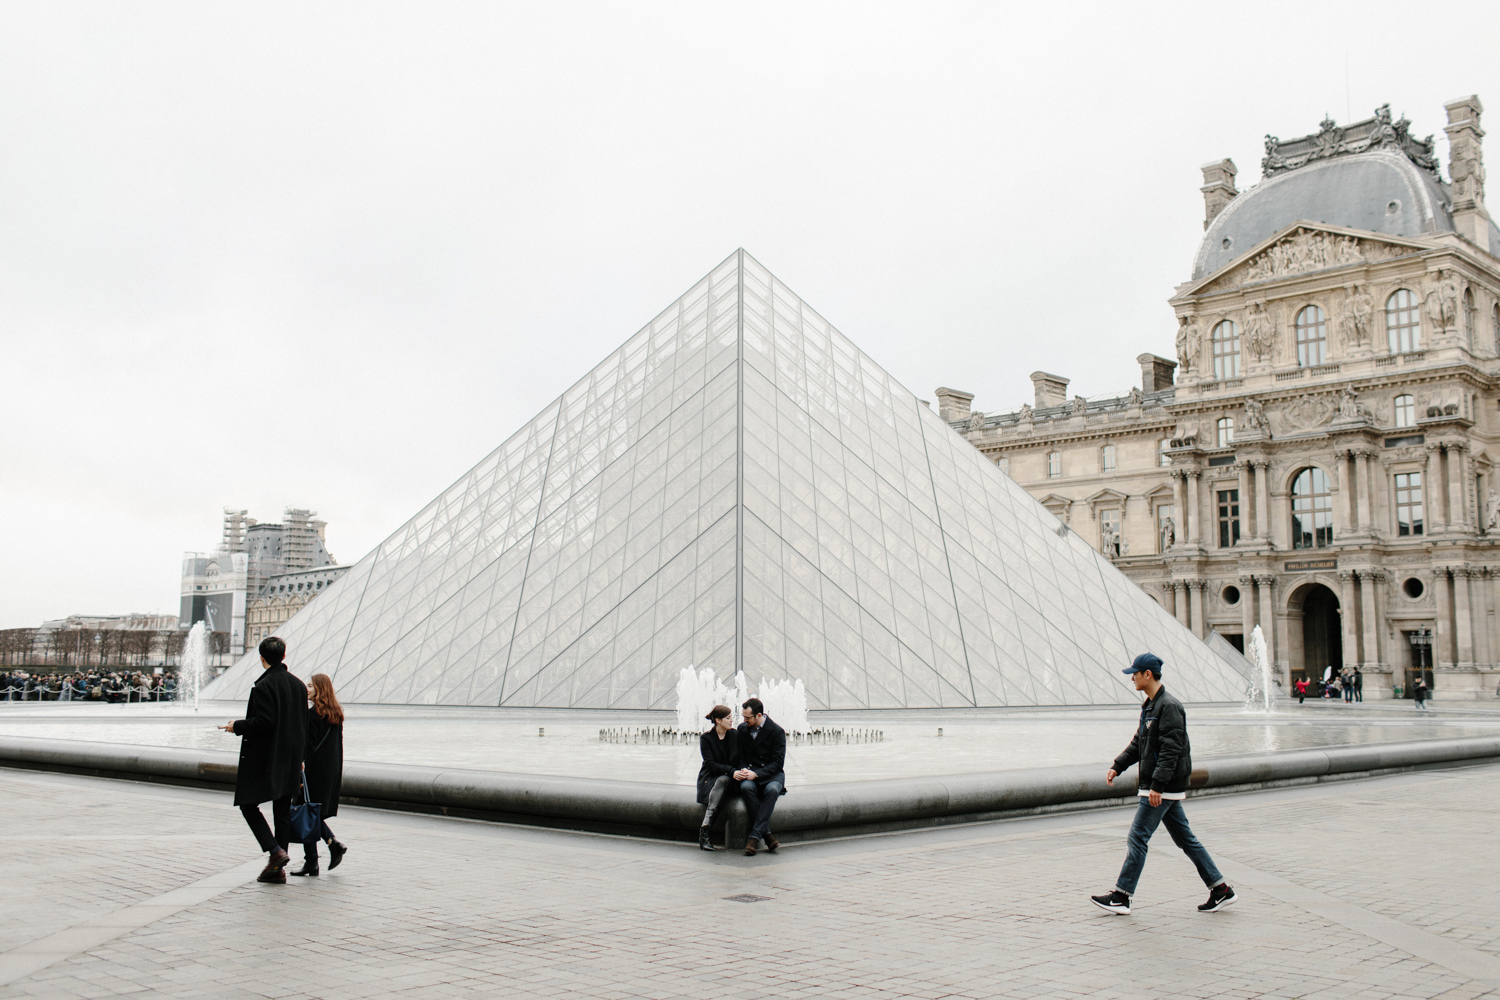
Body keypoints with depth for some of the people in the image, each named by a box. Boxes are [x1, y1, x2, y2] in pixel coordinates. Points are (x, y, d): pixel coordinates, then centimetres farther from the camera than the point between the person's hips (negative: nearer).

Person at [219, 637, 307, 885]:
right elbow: (303, 725, 12)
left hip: (263, 758, -7)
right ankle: (278, 869, 12)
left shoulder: (263, 686, -15)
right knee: (282, 810, 9)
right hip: (290, 760, 7)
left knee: (249, 804, 5)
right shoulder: (298, 685, 8)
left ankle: (275, 851, -10)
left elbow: (263, 722, -22)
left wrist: (237, 727, -5)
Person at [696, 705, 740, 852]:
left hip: (729, 778, 1)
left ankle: (705, 827, -46)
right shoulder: (706, 738, -2)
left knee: (722, 781, -35)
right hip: (710, 778, -1)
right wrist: (732, 771, -25)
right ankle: (705, 834, -41)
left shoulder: (735, 735, 7)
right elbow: (711, 764, -11)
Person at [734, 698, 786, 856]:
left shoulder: (777, 731, -7)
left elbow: (778, 763, -10)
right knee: (746, 787, -34)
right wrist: (744, 771, -10)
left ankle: (755, 836, -37)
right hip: (750, 773, 3)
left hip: (772, 774, -2)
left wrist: (756, 774, -21)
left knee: (772, 789, -38)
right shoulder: (742, 729, 7)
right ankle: (767, 834, -31)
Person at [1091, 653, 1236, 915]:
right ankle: (1221, 890, 18)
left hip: (1164, 788, -10)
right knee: (1185, 838, 13)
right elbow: (1138, 743, 21)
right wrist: (1117, 766, 12)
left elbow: (1171, 751, -23)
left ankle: (1121, 896, 0)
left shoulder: (1169, 707, -17)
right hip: (1164, 788, 10)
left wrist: (1157, 785, -26)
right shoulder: (1150, 706, 14)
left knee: (1137, 838, -5)